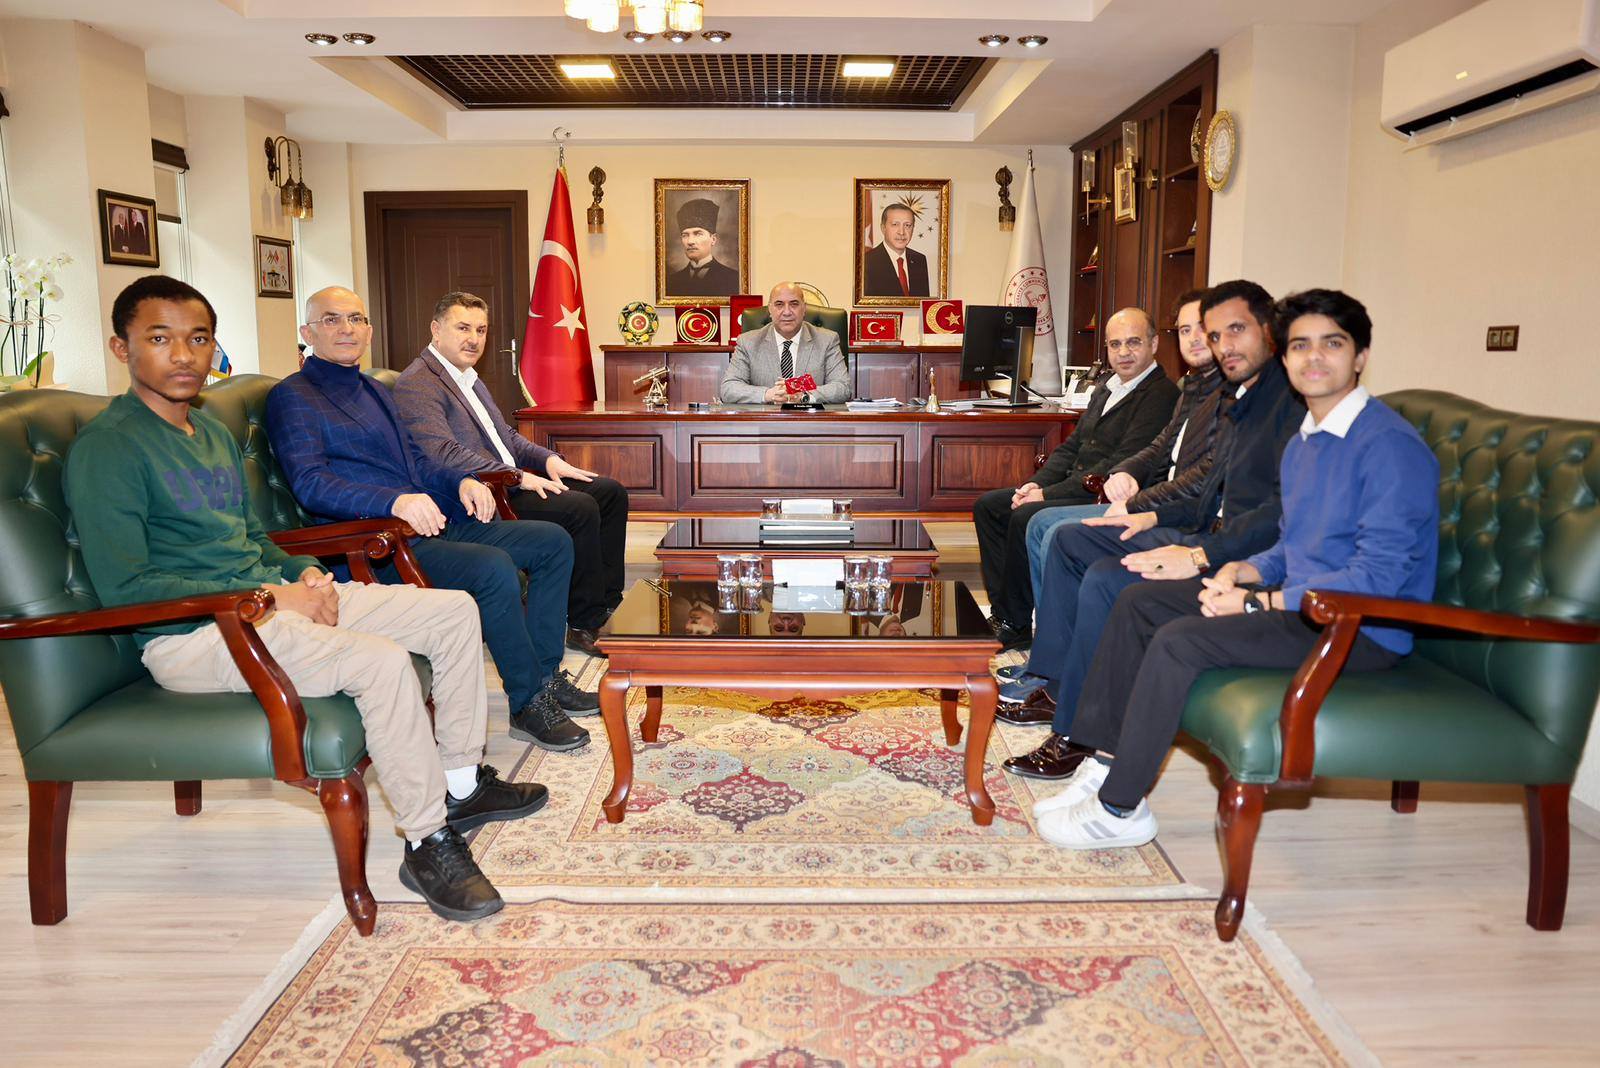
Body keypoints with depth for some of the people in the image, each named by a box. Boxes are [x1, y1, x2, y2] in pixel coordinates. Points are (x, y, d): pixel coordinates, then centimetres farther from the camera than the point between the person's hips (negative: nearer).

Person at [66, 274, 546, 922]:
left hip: (268, 597, 9)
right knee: (381, 660, -32)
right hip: (188, 636, -9)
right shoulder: (107, 448, -10)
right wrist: (267, 596, -19)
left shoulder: (215, 433, 17)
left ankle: (461, 785, 11)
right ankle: (428, 844, -16)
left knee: (454, 611, 0)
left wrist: (304, 574, 2)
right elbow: (124, 587, -17)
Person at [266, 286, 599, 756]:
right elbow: (310, 484, -18)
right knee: (494, 568, -32)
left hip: (432, 524, 9)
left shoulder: (375, 392, 23)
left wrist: (461, 481, 5)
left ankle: (545, 673, 5)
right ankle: (528, 703, -16)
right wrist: (395, 501, -33)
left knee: (553, 542, 2)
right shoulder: (292, 397, -4)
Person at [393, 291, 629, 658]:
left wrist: (548, 459, 5)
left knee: (610, 491, 3)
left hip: (509, 484, 10)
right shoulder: (416, 386, -12)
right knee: (580, 508, -26)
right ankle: (582, 624, -14)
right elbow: (444, 454, -23)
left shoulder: (469, 378, 20)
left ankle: (604, 601, 5)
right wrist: (518, 476, -24)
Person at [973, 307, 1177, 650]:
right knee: (987, 505, 4)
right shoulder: (1106, 387, 17)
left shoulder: (1161, 394, -13)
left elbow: (1122, 466, -20)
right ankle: (1004, 612, 1)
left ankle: (1016, 627, -11)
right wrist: (1037, 482, 0)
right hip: (1074, 489, 10)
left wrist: (1049, 494, -19)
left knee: (1025, 518, -28)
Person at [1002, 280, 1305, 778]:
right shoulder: (1238, 398, 17)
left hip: (1249, 559, -11)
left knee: (1106, 580, -28)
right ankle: (1050, 683, 12)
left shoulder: (1294, 400, -15)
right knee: (1068, 540, 11)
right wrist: (1154, 517, 11)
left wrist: (1200, 556, -30)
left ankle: (1077, 733, -15)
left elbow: (1287, 511, -26)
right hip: (1207, 532, 11)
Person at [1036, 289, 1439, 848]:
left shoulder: (1391, 445, -16)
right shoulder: (1302, 445, 14)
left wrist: (1257, 602, -20)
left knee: (1180, 639, -26)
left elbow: (1378, 577, -22)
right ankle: (1107, 761, 4)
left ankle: (1120, 808, -13)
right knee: (1139, 601, 3)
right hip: (1300, 600, 10)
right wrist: (1239, 572, -2)